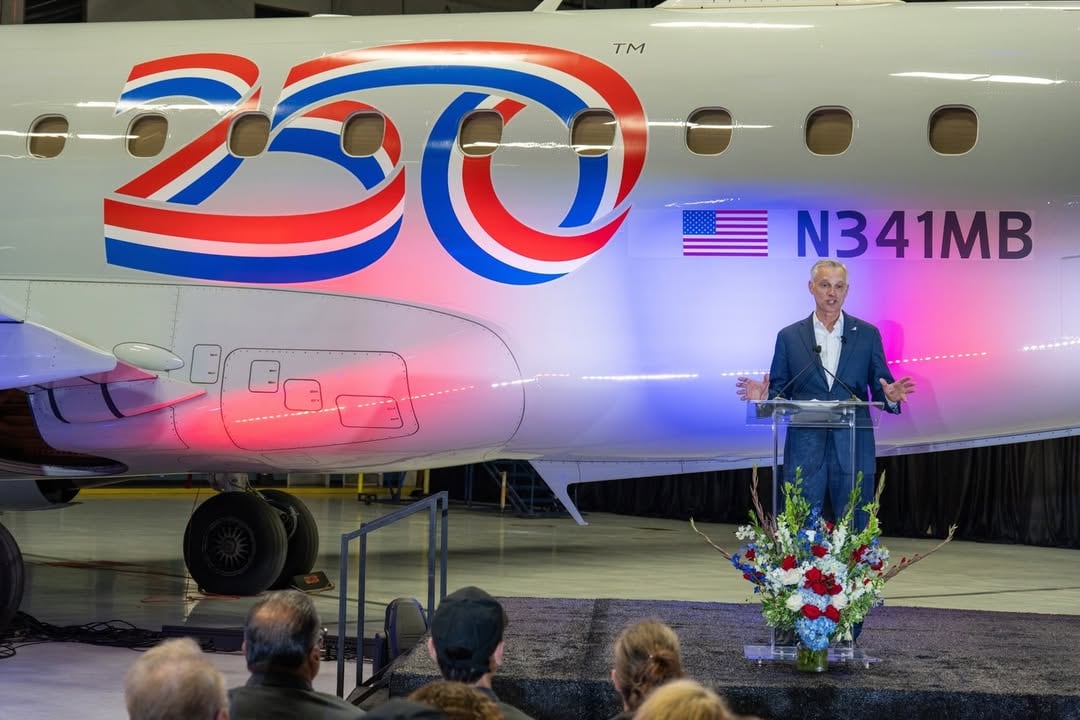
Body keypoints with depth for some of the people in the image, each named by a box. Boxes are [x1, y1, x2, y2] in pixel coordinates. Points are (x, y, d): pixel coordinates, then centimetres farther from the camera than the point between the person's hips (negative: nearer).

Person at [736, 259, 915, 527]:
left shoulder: (867, 334, 7)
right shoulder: (789, 336, 7)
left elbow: (880, 389, 8)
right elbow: (780, 392, 8)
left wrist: (891, 396, -15)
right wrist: (763, 397, -14)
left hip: (852, 448, 0)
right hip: (805, 449, 0)